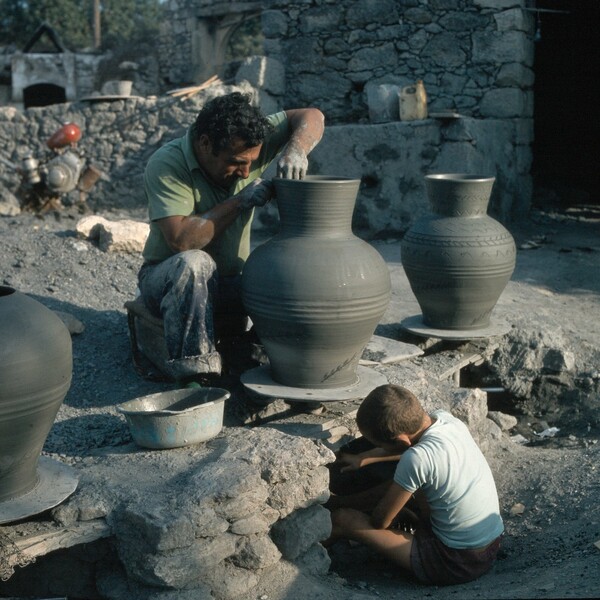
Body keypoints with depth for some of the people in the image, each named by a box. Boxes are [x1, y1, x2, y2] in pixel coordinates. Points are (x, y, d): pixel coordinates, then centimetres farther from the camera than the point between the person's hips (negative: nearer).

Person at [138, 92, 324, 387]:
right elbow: (181, 239, -33)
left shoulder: (245, 143, -8)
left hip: (231, 284, 4)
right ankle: (194, 377, -34)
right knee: (195, 263, -38)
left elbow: (312, 116, -5)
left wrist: (295, 149, -27)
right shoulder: (166, 165, -23)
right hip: (171, 280, -4)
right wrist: (240, 201, -30)